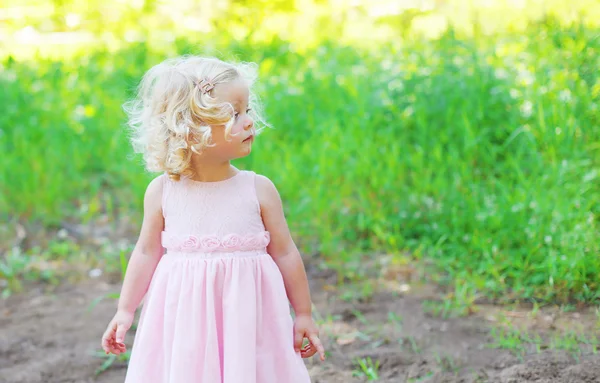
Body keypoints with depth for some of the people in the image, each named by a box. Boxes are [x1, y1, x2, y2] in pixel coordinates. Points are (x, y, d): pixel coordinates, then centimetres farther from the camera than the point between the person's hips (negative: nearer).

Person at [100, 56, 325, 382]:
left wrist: (304, 315, 6)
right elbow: (147, 253, 8)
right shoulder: (162, 191, -3)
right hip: (185, 319, 1)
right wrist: (125, 312, 8)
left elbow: (285, 253, 2)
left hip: (247, 317, 0)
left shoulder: (259, 190, -4)